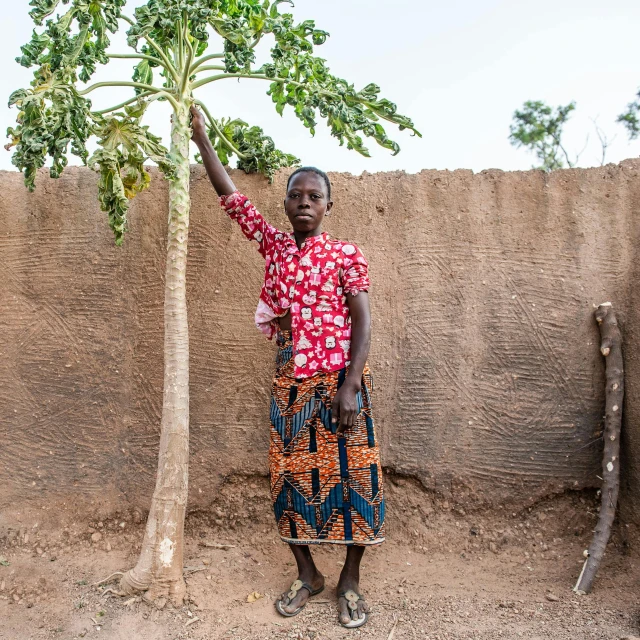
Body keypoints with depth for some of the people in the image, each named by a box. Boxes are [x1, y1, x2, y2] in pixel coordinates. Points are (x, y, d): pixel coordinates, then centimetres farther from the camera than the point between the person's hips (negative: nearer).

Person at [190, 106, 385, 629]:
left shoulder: (346, 255, -3)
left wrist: (349, 386, -17)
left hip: (339, 380, -4)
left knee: (351, 474, 2)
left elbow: (362, 321, -8)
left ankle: (350, 582, 22)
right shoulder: (273, 244, 9)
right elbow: (230, 195, 10)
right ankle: (307, 576, 30)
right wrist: (201, 137, 8)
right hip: (290, 384, 4)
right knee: (290, 475, 10)